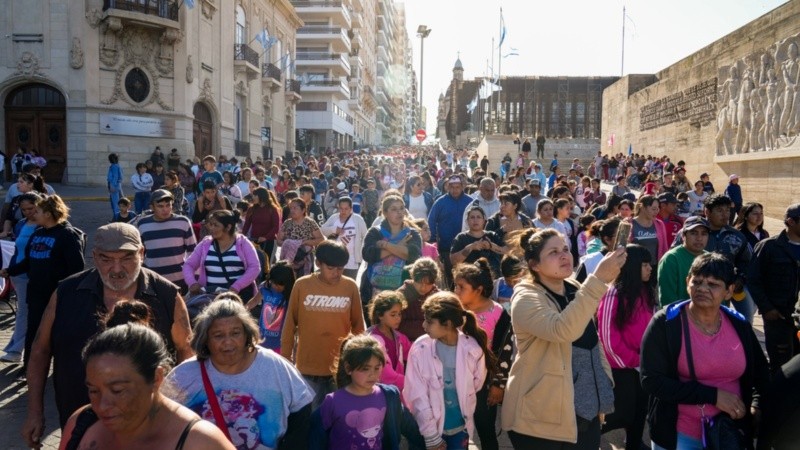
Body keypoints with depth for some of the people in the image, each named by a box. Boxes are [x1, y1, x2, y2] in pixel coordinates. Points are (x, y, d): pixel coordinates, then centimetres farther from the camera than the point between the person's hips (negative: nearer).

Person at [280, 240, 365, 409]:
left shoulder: (351, 287, -5)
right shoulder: (302, 285, -7)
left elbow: (358, 325, 4)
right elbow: (290, 323, 2)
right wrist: (285, 356, 6)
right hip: (308, 367, 0)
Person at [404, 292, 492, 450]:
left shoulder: (473, 349, -14)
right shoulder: (420, 349, -17)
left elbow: (476, 385, 3)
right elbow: (418, 396, -12)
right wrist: (432, 437, -11)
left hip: (460, 428, 1)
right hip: (428, 428, -1)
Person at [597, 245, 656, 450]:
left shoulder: (646, 291, 4)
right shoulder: (614, 295, -19)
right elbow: (608, 337, -17)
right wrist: (632, 360, -10)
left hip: (643, 363, 7)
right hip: (622, 366, -6)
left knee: (641, 408, 14)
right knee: (624, 414, -2)